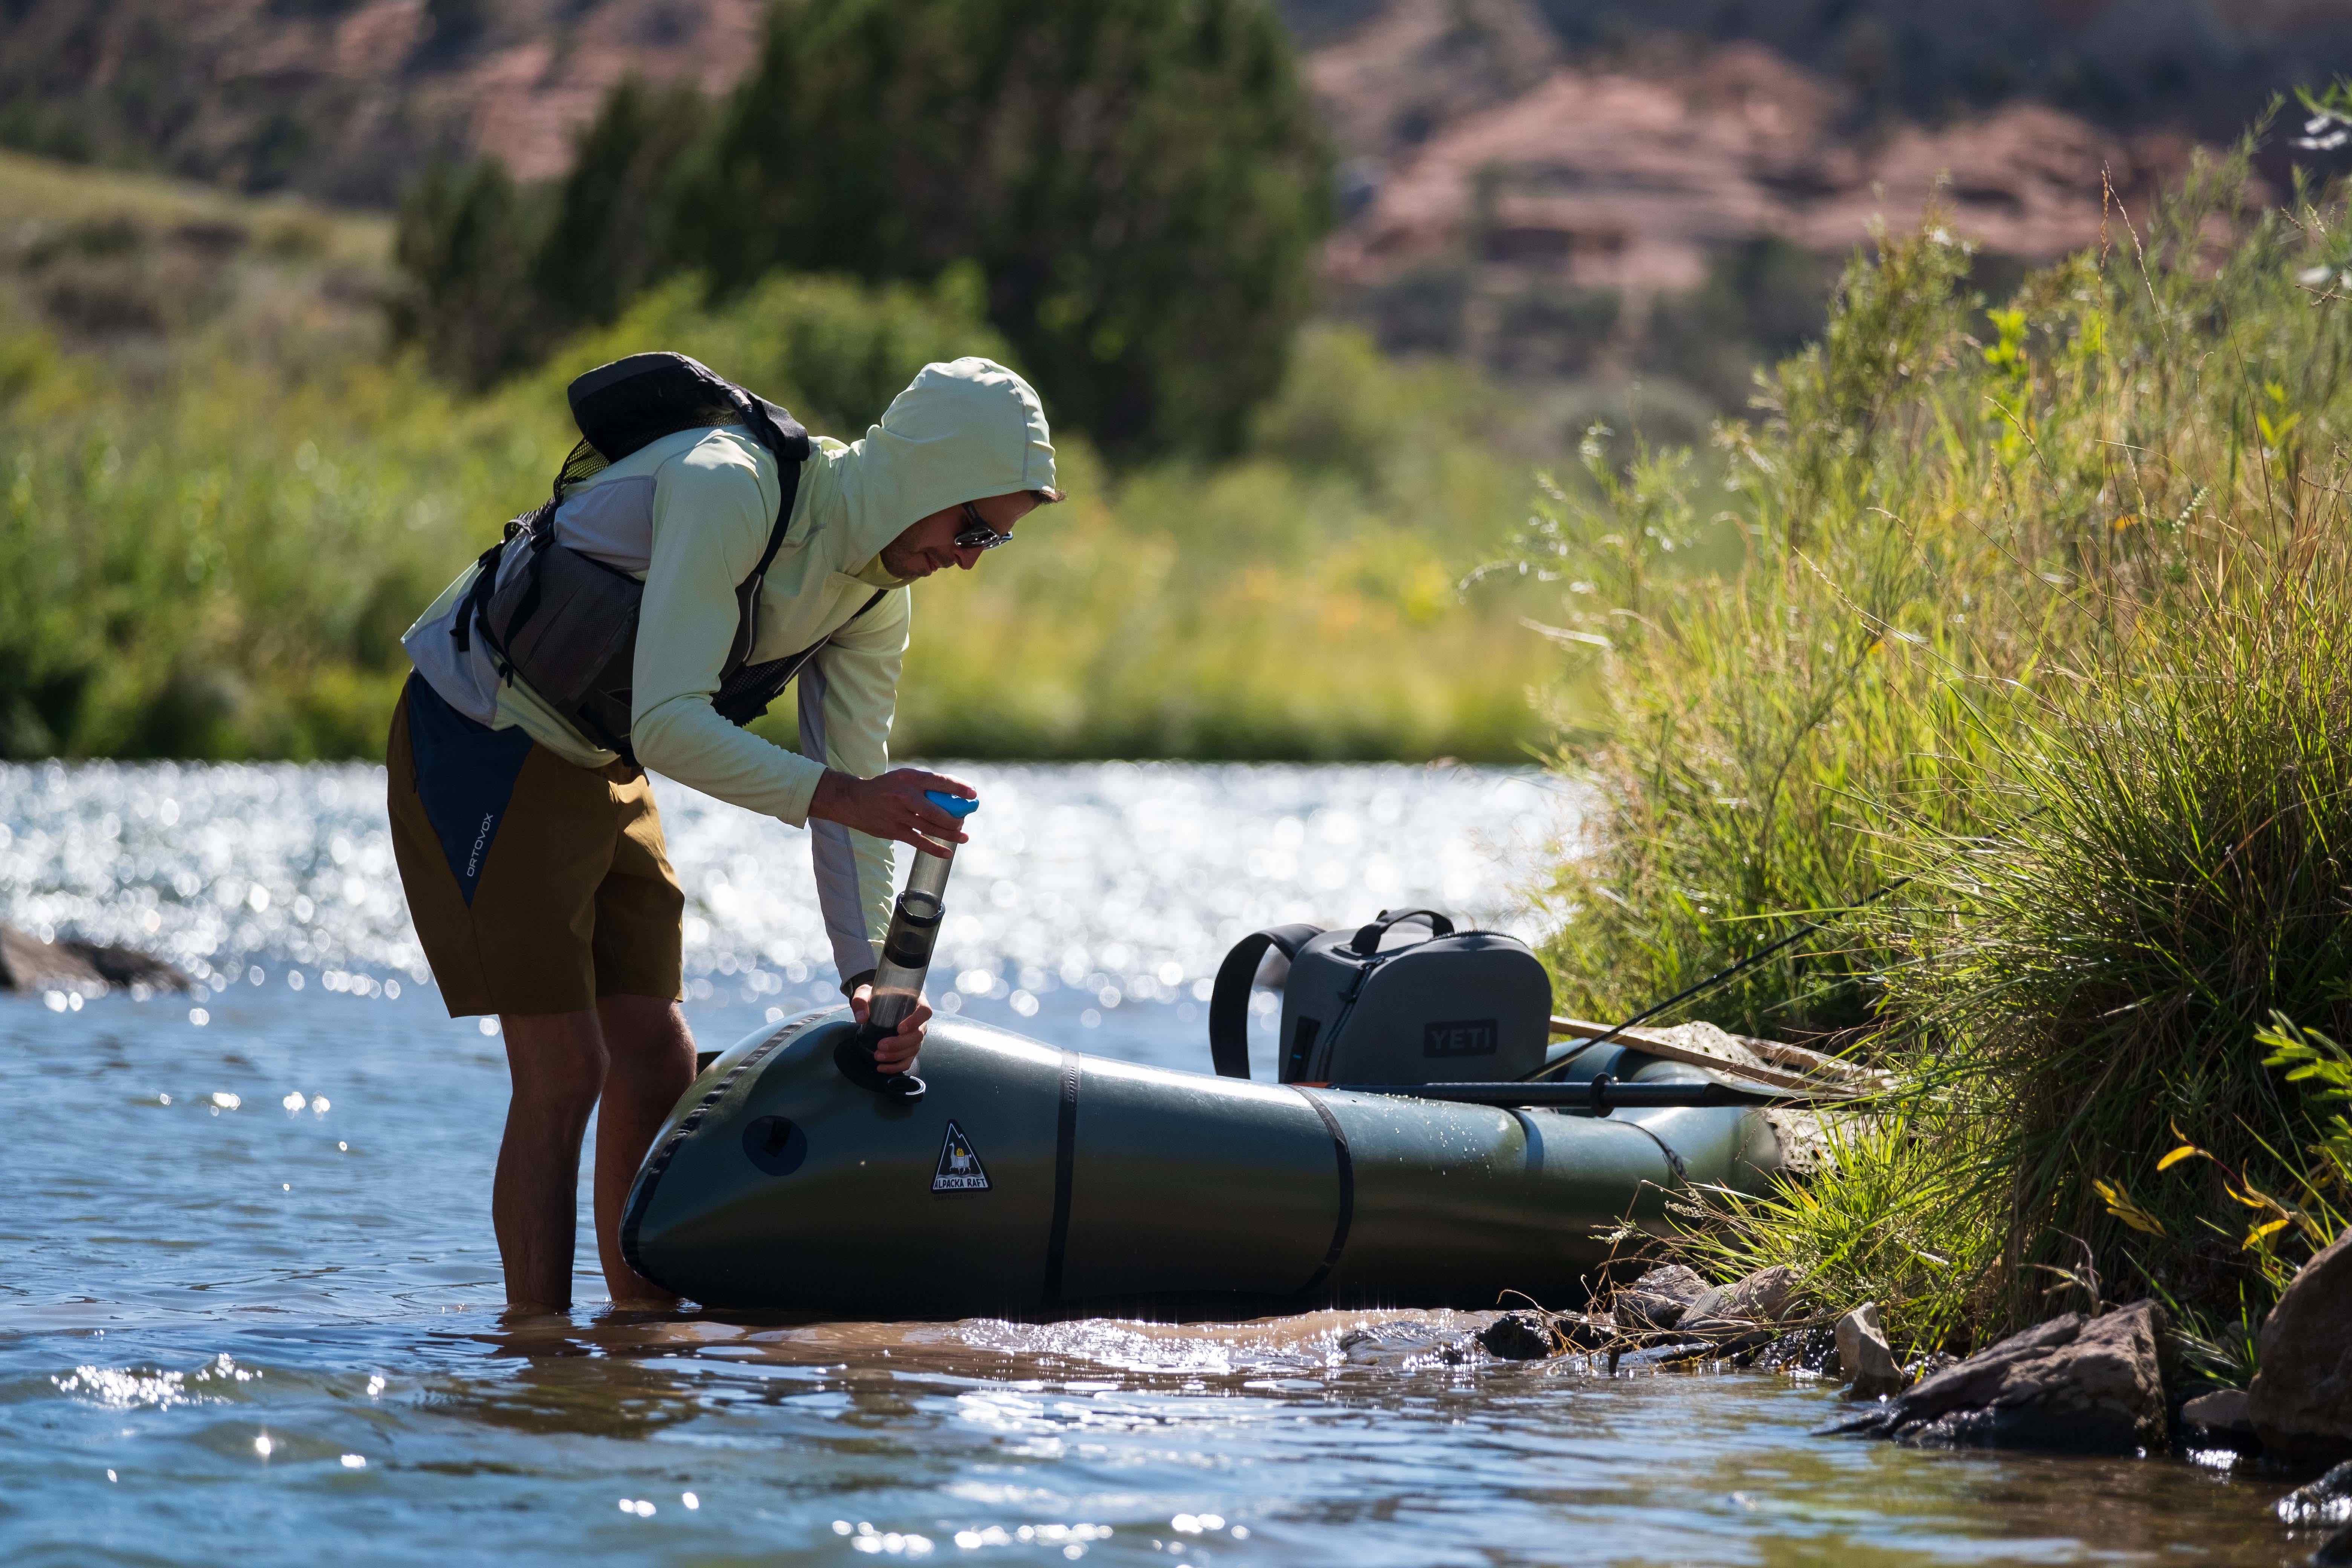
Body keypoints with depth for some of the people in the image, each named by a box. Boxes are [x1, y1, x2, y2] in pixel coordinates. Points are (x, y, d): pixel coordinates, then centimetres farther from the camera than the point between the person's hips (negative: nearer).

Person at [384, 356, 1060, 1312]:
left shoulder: (878, 590, -1)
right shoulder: (726, 489, -28)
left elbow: (854, 780, 1)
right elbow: (667, 726, -35)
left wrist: (867, 970, -11)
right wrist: (836, 795, -40)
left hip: (599, 768, 9)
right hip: (482, 741, -9)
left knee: (656, 1061, 5)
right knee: (564, 1068, -12)